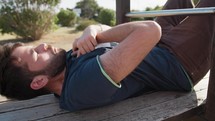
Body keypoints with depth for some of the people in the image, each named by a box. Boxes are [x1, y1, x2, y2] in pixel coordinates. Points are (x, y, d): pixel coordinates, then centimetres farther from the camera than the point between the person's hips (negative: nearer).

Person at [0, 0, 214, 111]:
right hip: (177, 63, -7)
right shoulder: (82, 83, -38)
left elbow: (102, 29, 2)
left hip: (158, 49, 8)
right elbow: (150, 30, -44)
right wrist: (100, 33, -26)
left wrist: (92, 31, -23)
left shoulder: (69, 60, -8)